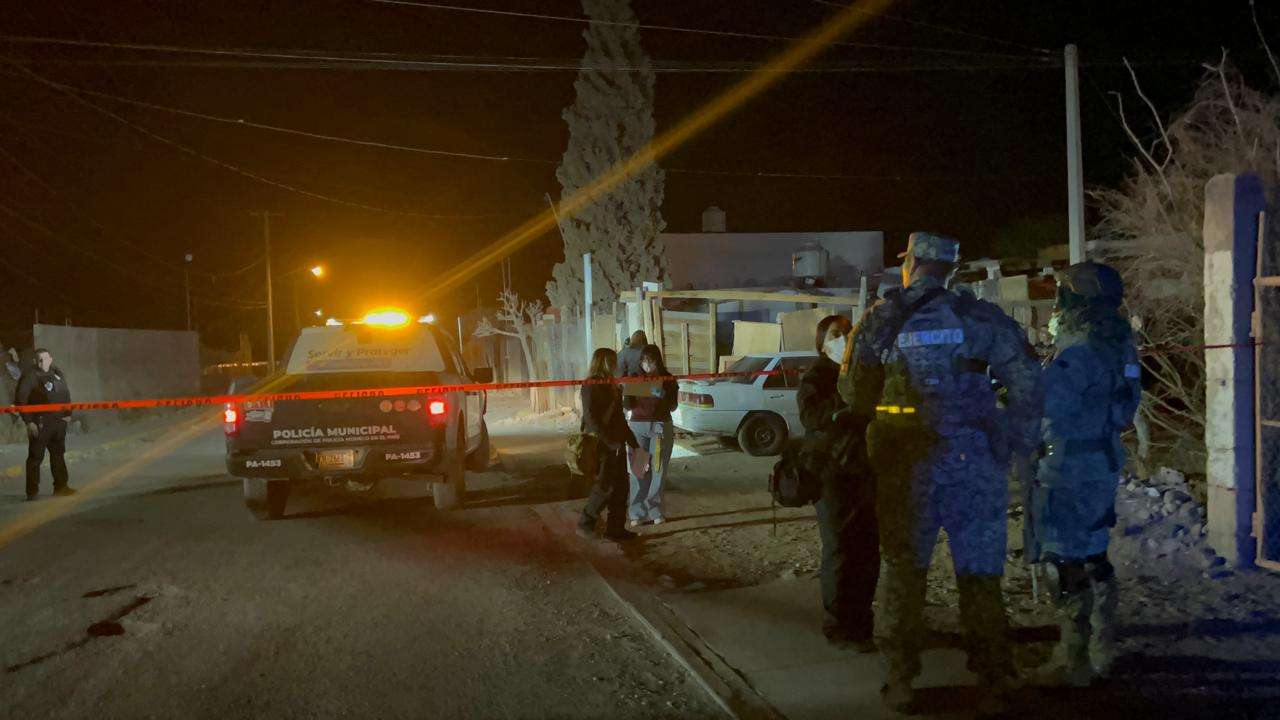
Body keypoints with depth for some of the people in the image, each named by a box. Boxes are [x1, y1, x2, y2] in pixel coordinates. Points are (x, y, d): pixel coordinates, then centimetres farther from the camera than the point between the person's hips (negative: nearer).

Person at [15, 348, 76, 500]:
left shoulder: (57, 374, 9)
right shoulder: (29, 376, -10)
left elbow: (66, 394, 20)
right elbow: (20, 400, -10)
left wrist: (67, 414, 11)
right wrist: (28, 422, -13)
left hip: (59, 422, 6)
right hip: (39, 424, -6)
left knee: (58, 455, 14)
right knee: (36, 457, -3)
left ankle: (60, 486, 24)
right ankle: (32, 492, 3)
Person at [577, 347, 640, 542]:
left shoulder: (610, 384, 17)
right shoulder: (591, 386, -11)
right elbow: (590, 417, -19)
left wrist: (631, 440, 21)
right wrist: (609, 440, -24)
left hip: (616, 443, 9)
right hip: (601, 444, -9)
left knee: (620, 485, 8)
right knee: (605, 486, -7)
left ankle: (616, 528, 14)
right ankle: (585, 524, 6)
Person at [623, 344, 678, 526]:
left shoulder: (668, 380, 3)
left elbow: (672, 406, -2)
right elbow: (627, 405, 1)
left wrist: (662, 395, -21)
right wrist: (627, 392, -19)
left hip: (661, 426, 0)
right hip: (638, 426, 0)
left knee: (658, 470, 0)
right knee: (638, 470, -5)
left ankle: (654, 511, 8)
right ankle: (637, 512, -2)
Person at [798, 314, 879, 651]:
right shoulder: (816, 377, 0)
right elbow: (810, 416, -19)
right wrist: (848, 399, -29)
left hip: (866, 470, 5)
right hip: (833, 472, -5)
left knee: (868, 550, 6)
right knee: (839, 549, -2)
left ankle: (860, 620, 20)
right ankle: (839, 626, 8)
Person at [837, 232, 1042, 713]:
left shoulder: (881, 319, 1)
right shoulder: (982, 317, 2)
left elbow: (852, 392, 6)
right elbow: (1026, 381, -1)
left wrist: (874, 428, 26)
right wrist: (1019, 447, 9)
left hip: (905, 465, 0)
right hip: (974, 462, 0)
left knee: (904, 569, 13)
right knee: (979, 574, 8)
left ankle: (901, 682, 17)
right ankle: (994, 686, 10)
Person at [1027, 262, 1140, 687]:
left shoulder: (1078, 350, -21)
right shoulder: (1117, 344, 9)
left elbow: (1043, 404, -25)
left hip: (1067, 471, -9)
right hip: (1103, 463, 10)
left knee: (1066, 562, -2)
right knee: (1093, 558, 19)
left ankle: (1075, 661, 5)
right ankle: (1101, 651, 30)